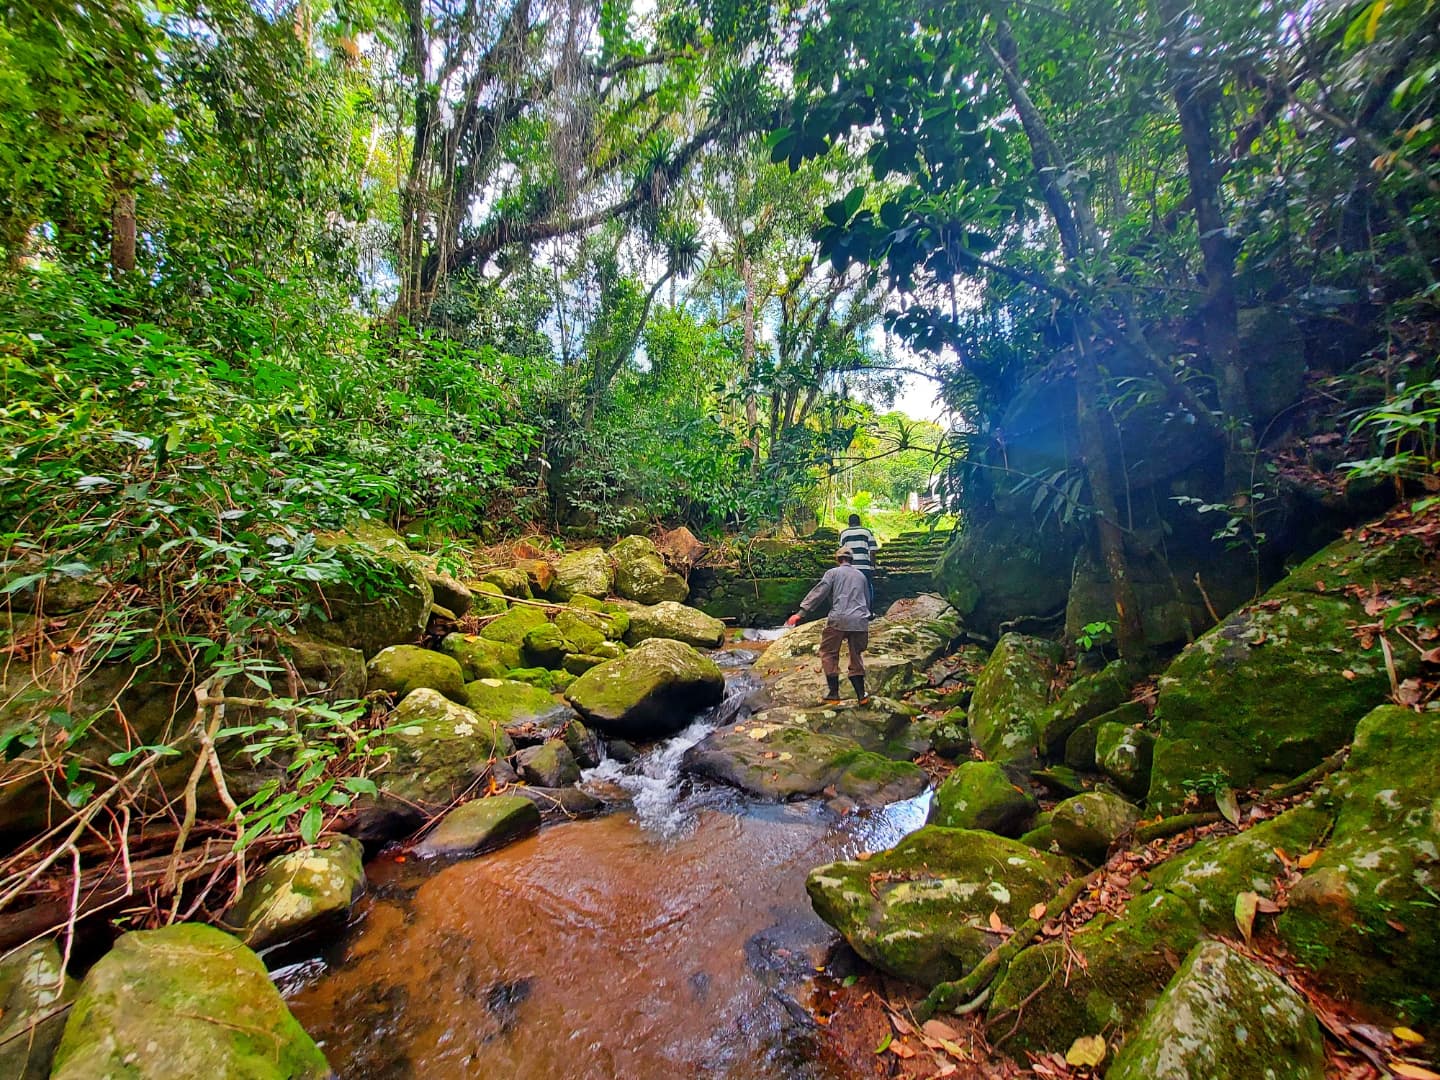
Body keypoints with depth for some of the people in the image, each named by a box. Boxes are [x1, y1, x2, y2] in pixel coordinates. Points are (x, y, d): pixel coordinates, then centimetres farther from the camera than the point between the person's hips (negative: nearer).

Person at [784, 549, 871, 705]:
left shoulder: (833, 572, 5)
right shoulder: (861, 576, 19)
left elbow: (818, 593, -7)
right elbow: (867, 600, 26)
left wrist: (801, 612, -10)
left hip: (838, 619, -4)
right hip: (860, 621, 5)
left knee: (829, 654, 8)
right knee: (856, 657, 17)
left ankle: (833, 695, 5)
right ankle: (861, 695, 16)